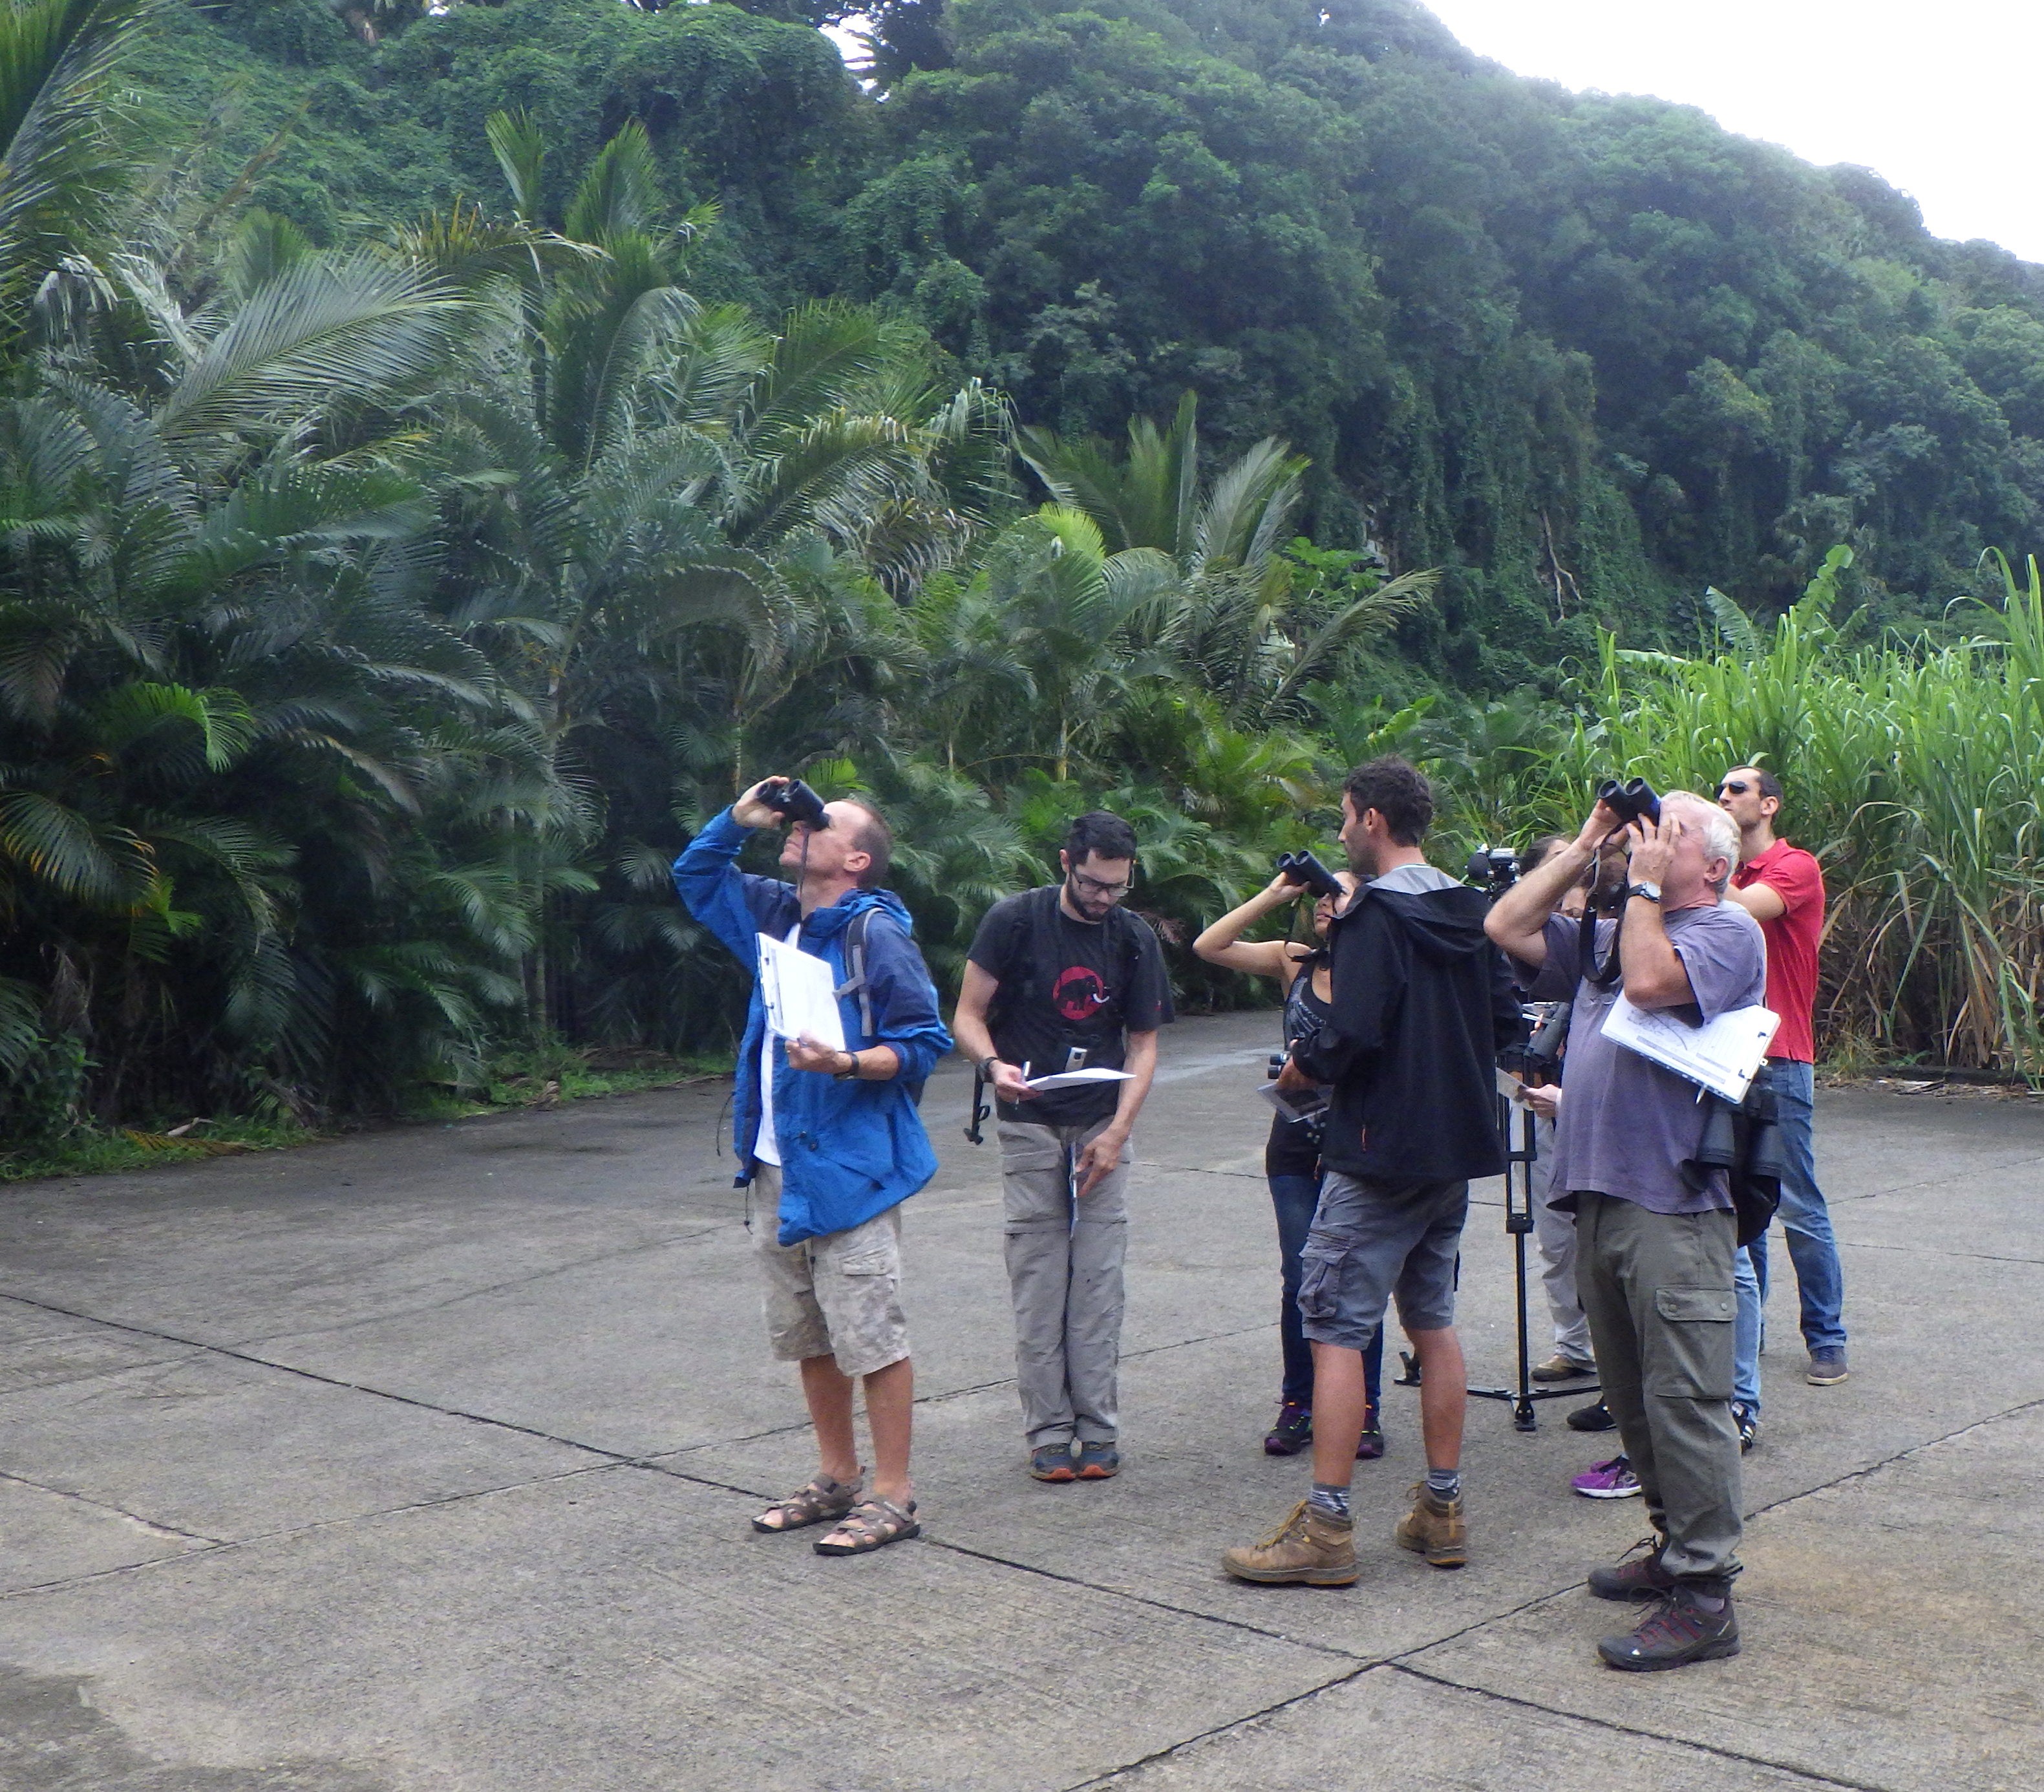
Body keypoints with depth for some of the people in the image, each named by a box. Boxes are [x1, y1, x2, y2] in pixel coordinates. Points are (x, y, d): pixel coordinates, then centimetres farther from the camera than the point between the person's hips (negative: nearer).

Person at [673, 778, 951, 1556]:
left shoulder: (878, 936, -13)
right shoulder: (776, 916, 10)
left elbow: (923, 1044, -13)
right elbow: (695, 876, 24)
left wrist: (847, 1064, -28)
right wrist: (739, 818, 8)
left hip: (848, 1168, -8)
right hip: (778, 1168, 8)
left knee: (871, 1338, -3)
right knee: (806, 1338, 16)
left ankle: (892, 1494, 8)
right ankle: (838, 1479, 29)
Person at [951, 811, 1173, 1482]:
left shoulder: (1135, 939, 2)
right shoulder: (1015, 921, -6)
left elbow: (1143, 1044, 5)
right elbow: (967, 1014, -4)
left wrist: (1118, 1131, -6)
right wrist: (993, 1064, -25)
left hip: (1102, 1127, 2)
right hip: (1029, 1125, -2)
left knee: (1099, 1278, 0)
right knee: (1038, 1278, -1)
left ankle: (1098, 1431, 7)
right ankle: (1049, 1432, 6)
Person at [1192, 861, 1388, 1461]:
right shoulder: (1294, 961, 5)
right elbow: (1209, 946, -4)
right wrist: (1274, 895, -6)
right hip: (1295, 1147, 3)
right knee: (1300, 1282, 4)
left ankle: (1363, 1410, 15)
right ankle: (1298, 1406, 16)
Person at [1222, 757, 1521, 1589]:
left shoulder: (1375, 914, -14)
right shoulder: (1470, 910, 9)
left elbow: (1353, 1033, -22)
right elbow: (1508, 1022, 12)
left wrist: (1303, 1068, -5)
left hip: (1381, 1153, -8)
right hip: (1457, 1149, 8)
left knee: (1336, 1327, -4)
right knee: (1433, 1321, 16)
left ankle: (1326, 1528, -4)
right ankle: (1442, 1509, 21)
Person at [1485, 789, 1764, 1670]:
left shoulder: (1727, 931, -3)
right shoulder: (1608, 935, 22)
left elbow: (1651, 982, -20)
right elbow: (1506, 927, 16)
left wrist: (1643, 882, -8)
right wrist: (1582, 852, 14)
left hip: (1676, 1207, -9)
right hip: (1600, 1194, 9)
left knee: (1684, 1400, -8)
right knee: (1633, 1396, 15)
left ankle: (1703, 1597, -4)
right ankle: (1675, 1549, 28)